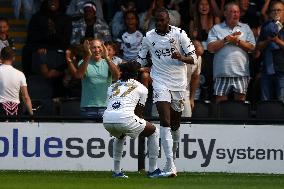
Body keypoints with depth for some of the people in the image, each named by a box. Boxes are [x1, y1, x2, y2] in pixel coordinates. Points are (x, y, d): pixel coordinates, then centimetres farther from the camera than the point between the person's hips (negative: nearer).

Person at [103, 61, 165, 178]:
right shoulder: (141, 88, 18)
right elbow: (139, 112, 19)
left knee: (120, 136, 40)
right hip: (125, 118, -5)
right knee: (153, 131, 19)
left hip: (107, 120, 5)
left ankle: (116, 171, 32)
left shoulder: (112, 86, 29)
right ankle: (152, 170, 15)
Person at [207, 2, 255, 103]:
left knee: (240, 99, 0)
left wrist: (238, 41, -6)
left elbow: (252, 47, 5)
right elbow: (211, 48, -3)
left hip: (241, 72, 1)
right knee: (220, 100, -3)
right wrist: (226, 39, -8)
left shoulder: (245, 28, 14)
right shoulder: (216, 29, 10)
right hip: (222, 73, -1)